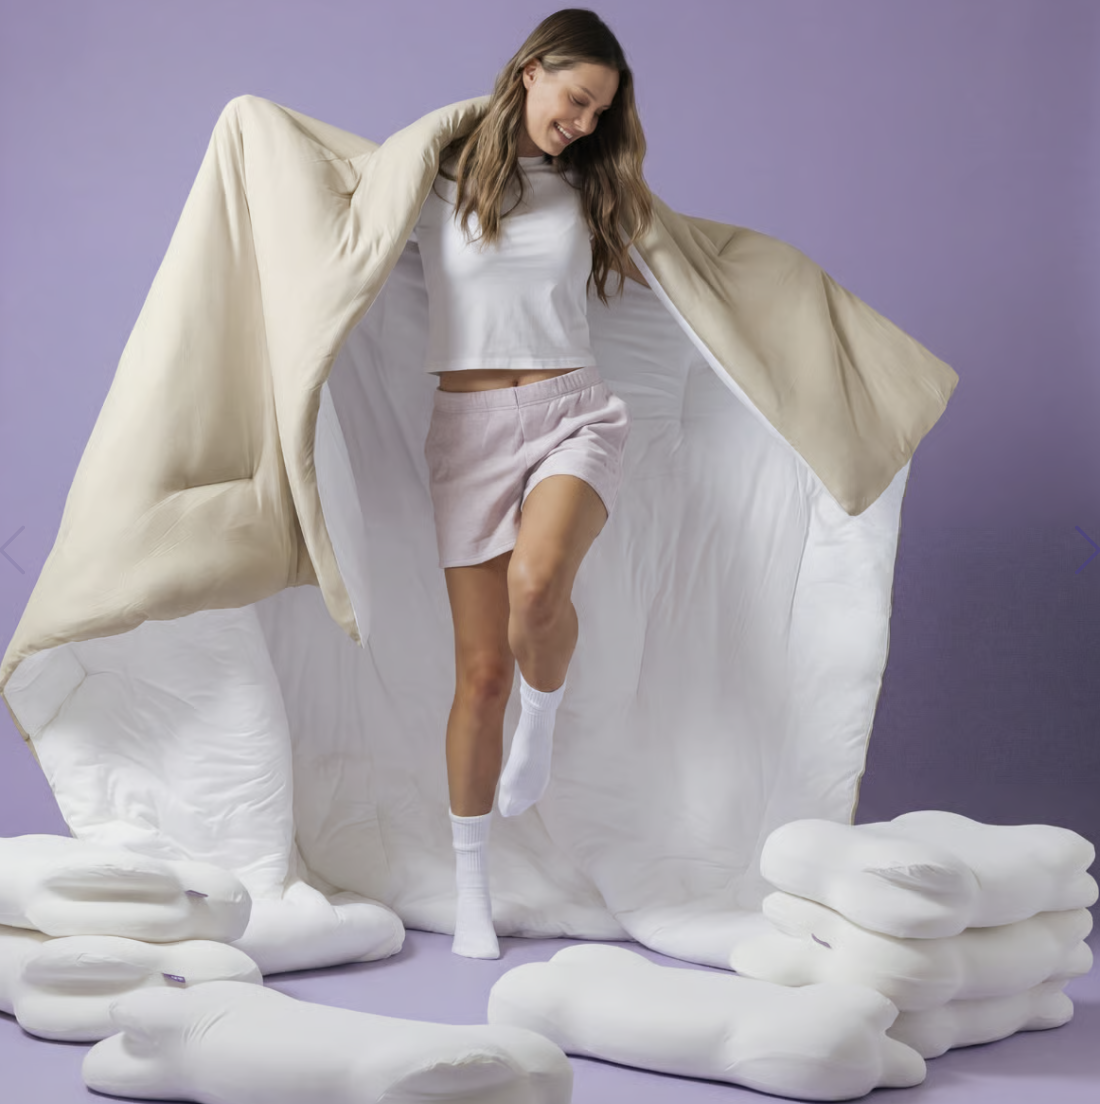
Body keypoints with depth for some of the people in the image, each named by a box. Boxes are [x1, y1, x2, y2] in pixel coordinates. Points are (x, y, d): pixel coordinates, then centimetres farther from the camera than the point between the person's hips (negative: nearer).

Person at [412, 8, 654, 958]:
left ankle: (543, 716, 2)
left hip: (572, 414, 1)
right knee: (482, 667, -1)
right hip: (471, 427, -1)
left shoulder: (589, 191, 12)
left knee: (536, 583, -33)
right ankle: (472, 887, 14)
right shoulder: (438, 177, 5)